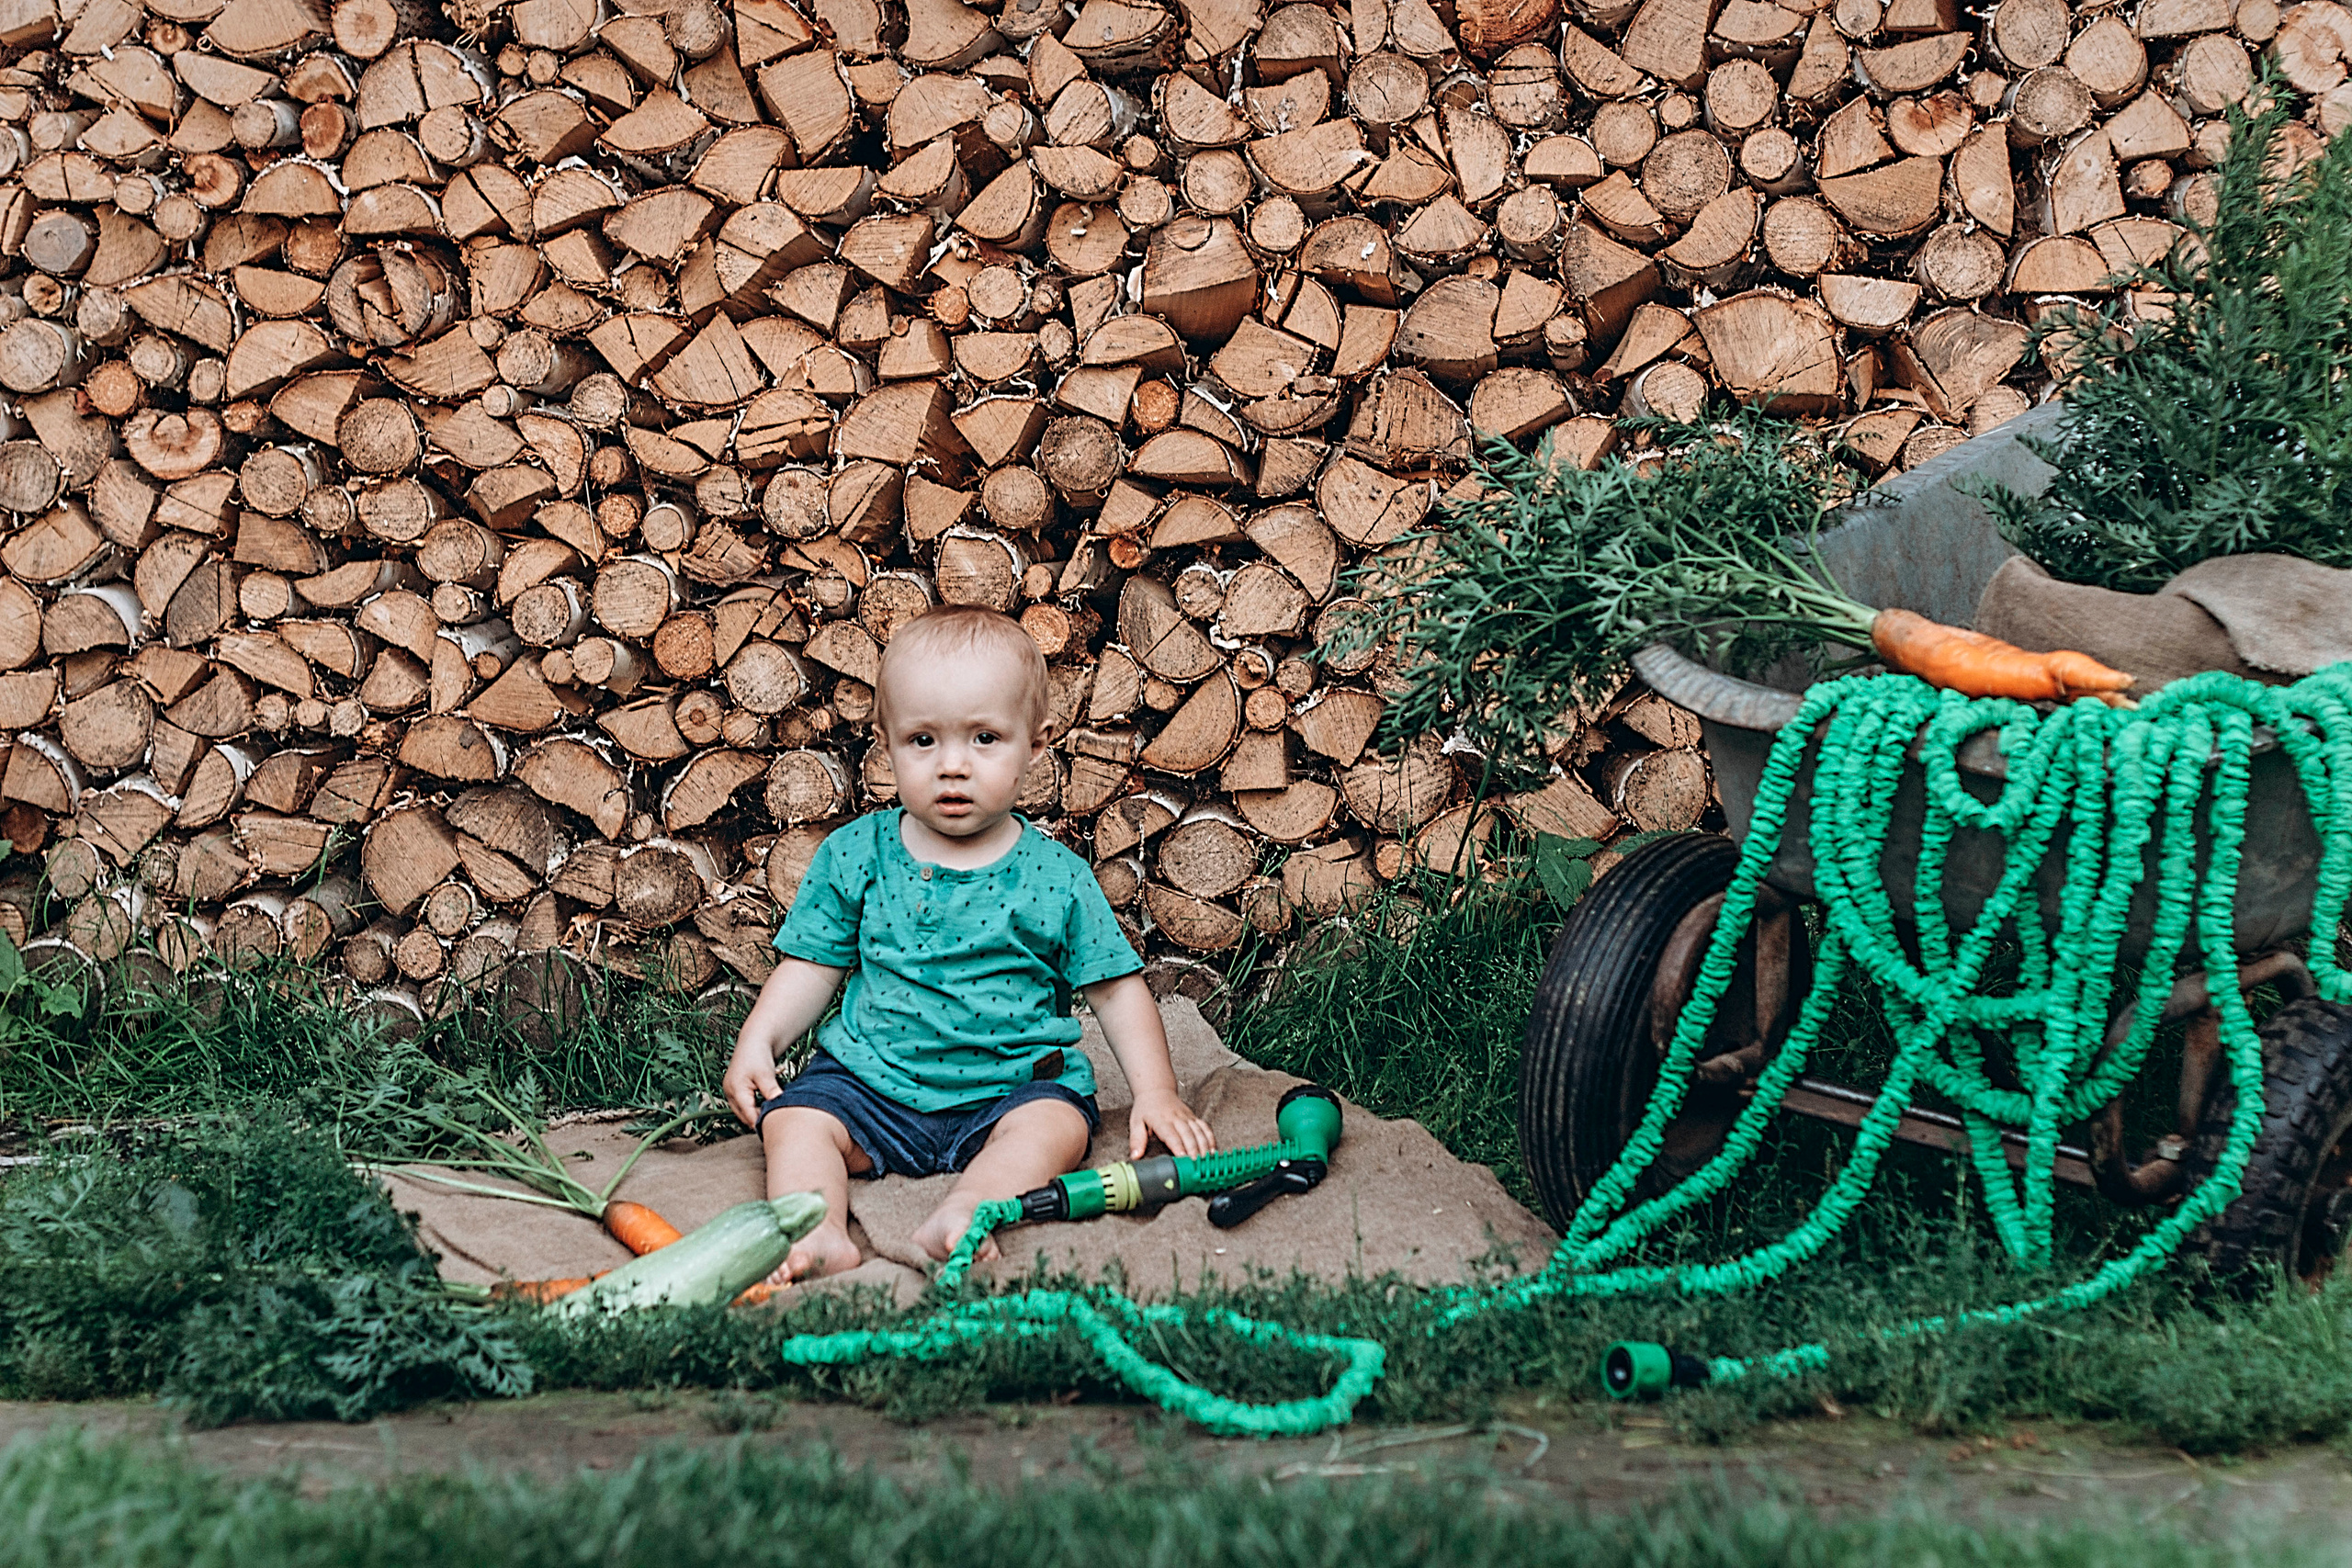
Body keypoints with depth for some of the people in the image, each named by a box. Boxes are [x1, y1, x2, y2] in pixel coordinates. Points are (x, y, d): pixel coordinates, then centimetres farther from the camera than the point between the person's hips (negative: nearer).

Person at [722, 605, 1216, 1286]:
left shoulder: (1057, 878, -1)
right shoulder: (855, 855, 3)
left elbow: (1117, 990, 4)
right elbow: (812, 968, 10)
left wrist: (1156, 1093, -6)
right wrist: (757, 1041, -6)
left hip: (1012, 1083, -2)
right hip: (871, 1078, 2)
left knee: (1057, 1125, -29)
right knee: (793, 1119, -20)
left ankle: (963, 1216, -48)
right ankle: (817, 1231, -39)